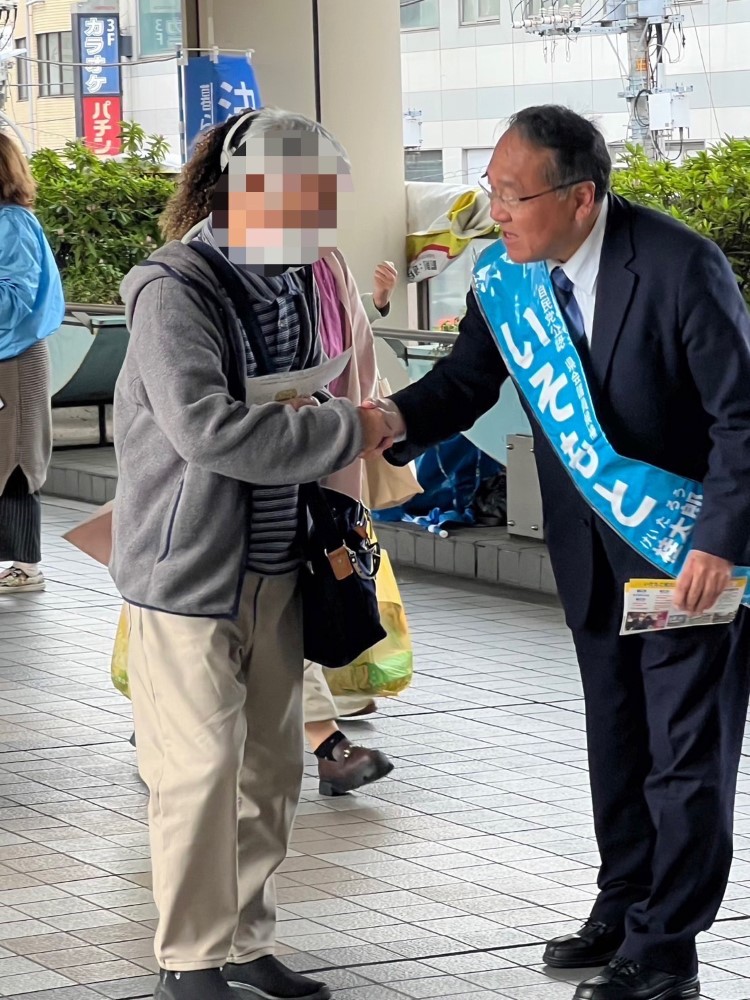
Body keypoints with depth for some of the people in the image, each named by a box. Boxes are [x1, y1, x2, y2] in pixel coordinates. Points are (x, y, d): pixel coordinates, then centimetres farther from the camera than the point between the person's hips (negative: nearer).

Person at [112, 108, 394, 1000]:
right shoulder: (175, 290, -17)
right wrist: (346, 432, -22)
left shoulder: (294, 285, 8)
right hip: (188, 572, -8)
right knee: (201, 770, -4)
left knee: (268, 768, 13)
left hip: (275, 570, 8)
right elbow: (207, 428, -27)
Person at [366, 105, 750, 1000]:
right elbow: (468, 379, 2)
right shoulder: (502, 275, -9)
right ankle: (624, 909, 34)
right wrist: (400, 416, -20)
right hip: (593, 540, 6)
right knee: (616, 739, 18)